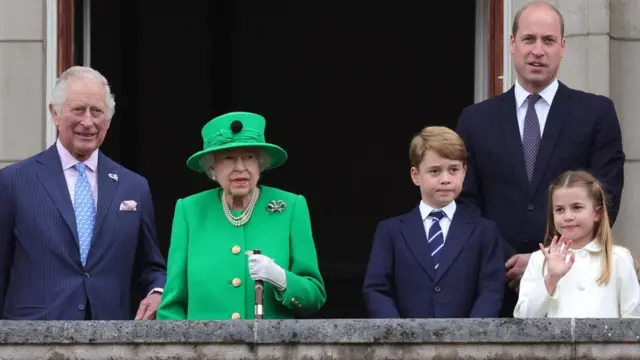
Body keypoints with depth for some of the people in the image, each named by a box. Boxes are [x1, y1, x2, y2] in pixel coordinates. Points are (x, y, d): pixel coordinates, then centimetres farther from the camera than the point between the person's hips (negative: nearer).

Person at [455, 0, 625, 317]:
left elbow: (606, 199, 0)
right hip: (497, 285, 1)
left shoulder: (596, 113, 6)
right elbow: (466, 203, 8)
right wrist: (505, 263, -7)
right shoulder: (476, 120, 12)